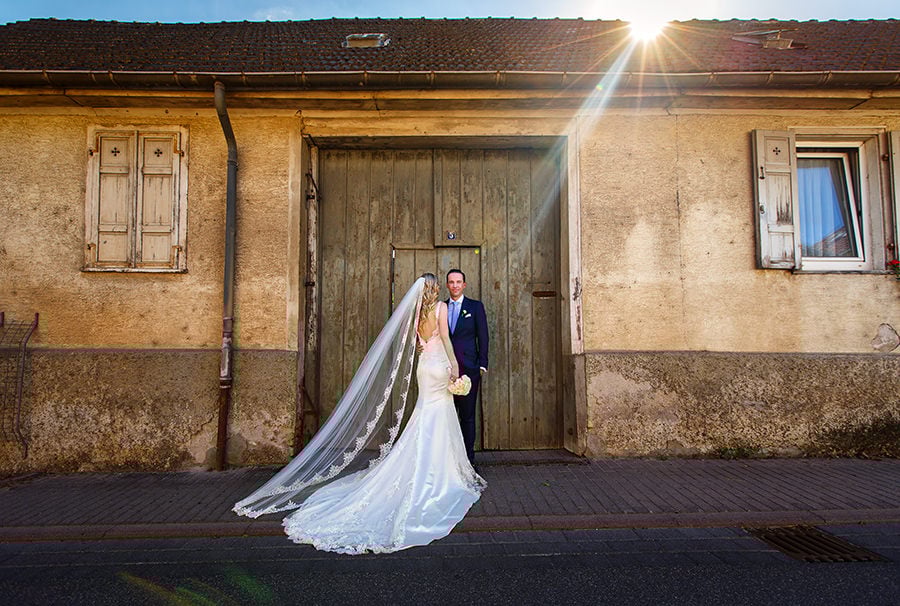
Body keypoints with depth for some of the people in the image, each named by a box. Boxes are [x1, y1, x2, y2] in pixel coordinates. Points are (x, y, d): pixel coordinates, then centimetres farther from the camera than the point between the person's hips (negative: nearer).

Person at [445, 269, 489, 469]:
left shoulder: (475, 306, 6)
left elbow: (483, 337, 3)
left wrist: (482, 364, -5)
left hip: (468, 368, -2)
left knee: (468, 415, 2)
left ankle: (468, 458, 10)